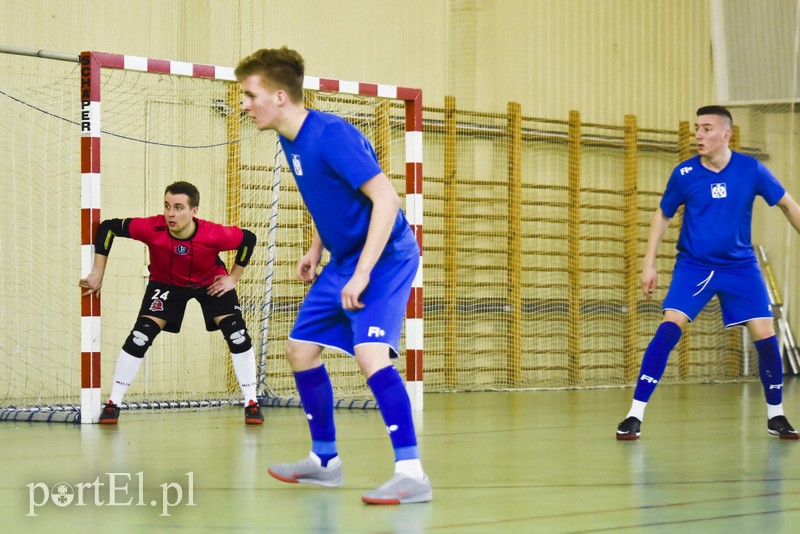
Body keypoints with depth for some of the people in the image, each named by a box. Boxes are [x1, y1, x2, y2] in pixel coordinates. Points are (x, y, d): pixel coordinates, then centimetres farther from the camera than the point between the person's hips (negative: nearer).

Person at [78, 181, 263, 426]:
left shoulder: (214, 234, -35)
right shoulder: (152, 228, -35)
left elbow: (248, 239, -16)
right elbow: (108, 228, -22)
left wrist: (233, 277, -12)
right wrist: (98, 273, -19)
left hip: (211, 282, 0)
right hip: (165, 283, 0)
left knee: (237, 335, -14)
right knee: (140, 337, -12)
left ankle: (251, 404, -2)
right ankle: (113, 404, -1)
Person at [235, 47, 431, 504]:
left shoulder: (331, 135, -24)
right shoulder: (291, 142, 5)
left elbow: (386, 199, -28)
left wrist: (362, 274, -30)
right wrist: (316, 250, 15)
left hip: (385, 257, -10)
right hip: (344, 260, 10)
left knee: (369, 352, -26)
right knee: (301, 349, 12)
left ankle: (412, 474, -27)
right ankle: (325, 460, 26)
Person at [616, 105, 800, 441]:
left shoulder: (751, 169, -8)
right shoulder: (684, 174, -7)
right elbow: (662, 216, 7)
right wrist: (649, 264, 3)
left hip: (740, 266, 1)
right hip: (693, 266, -1)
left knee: (765, 336, -5)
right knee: (669, 329, -18)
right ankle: (635, 415, -16)